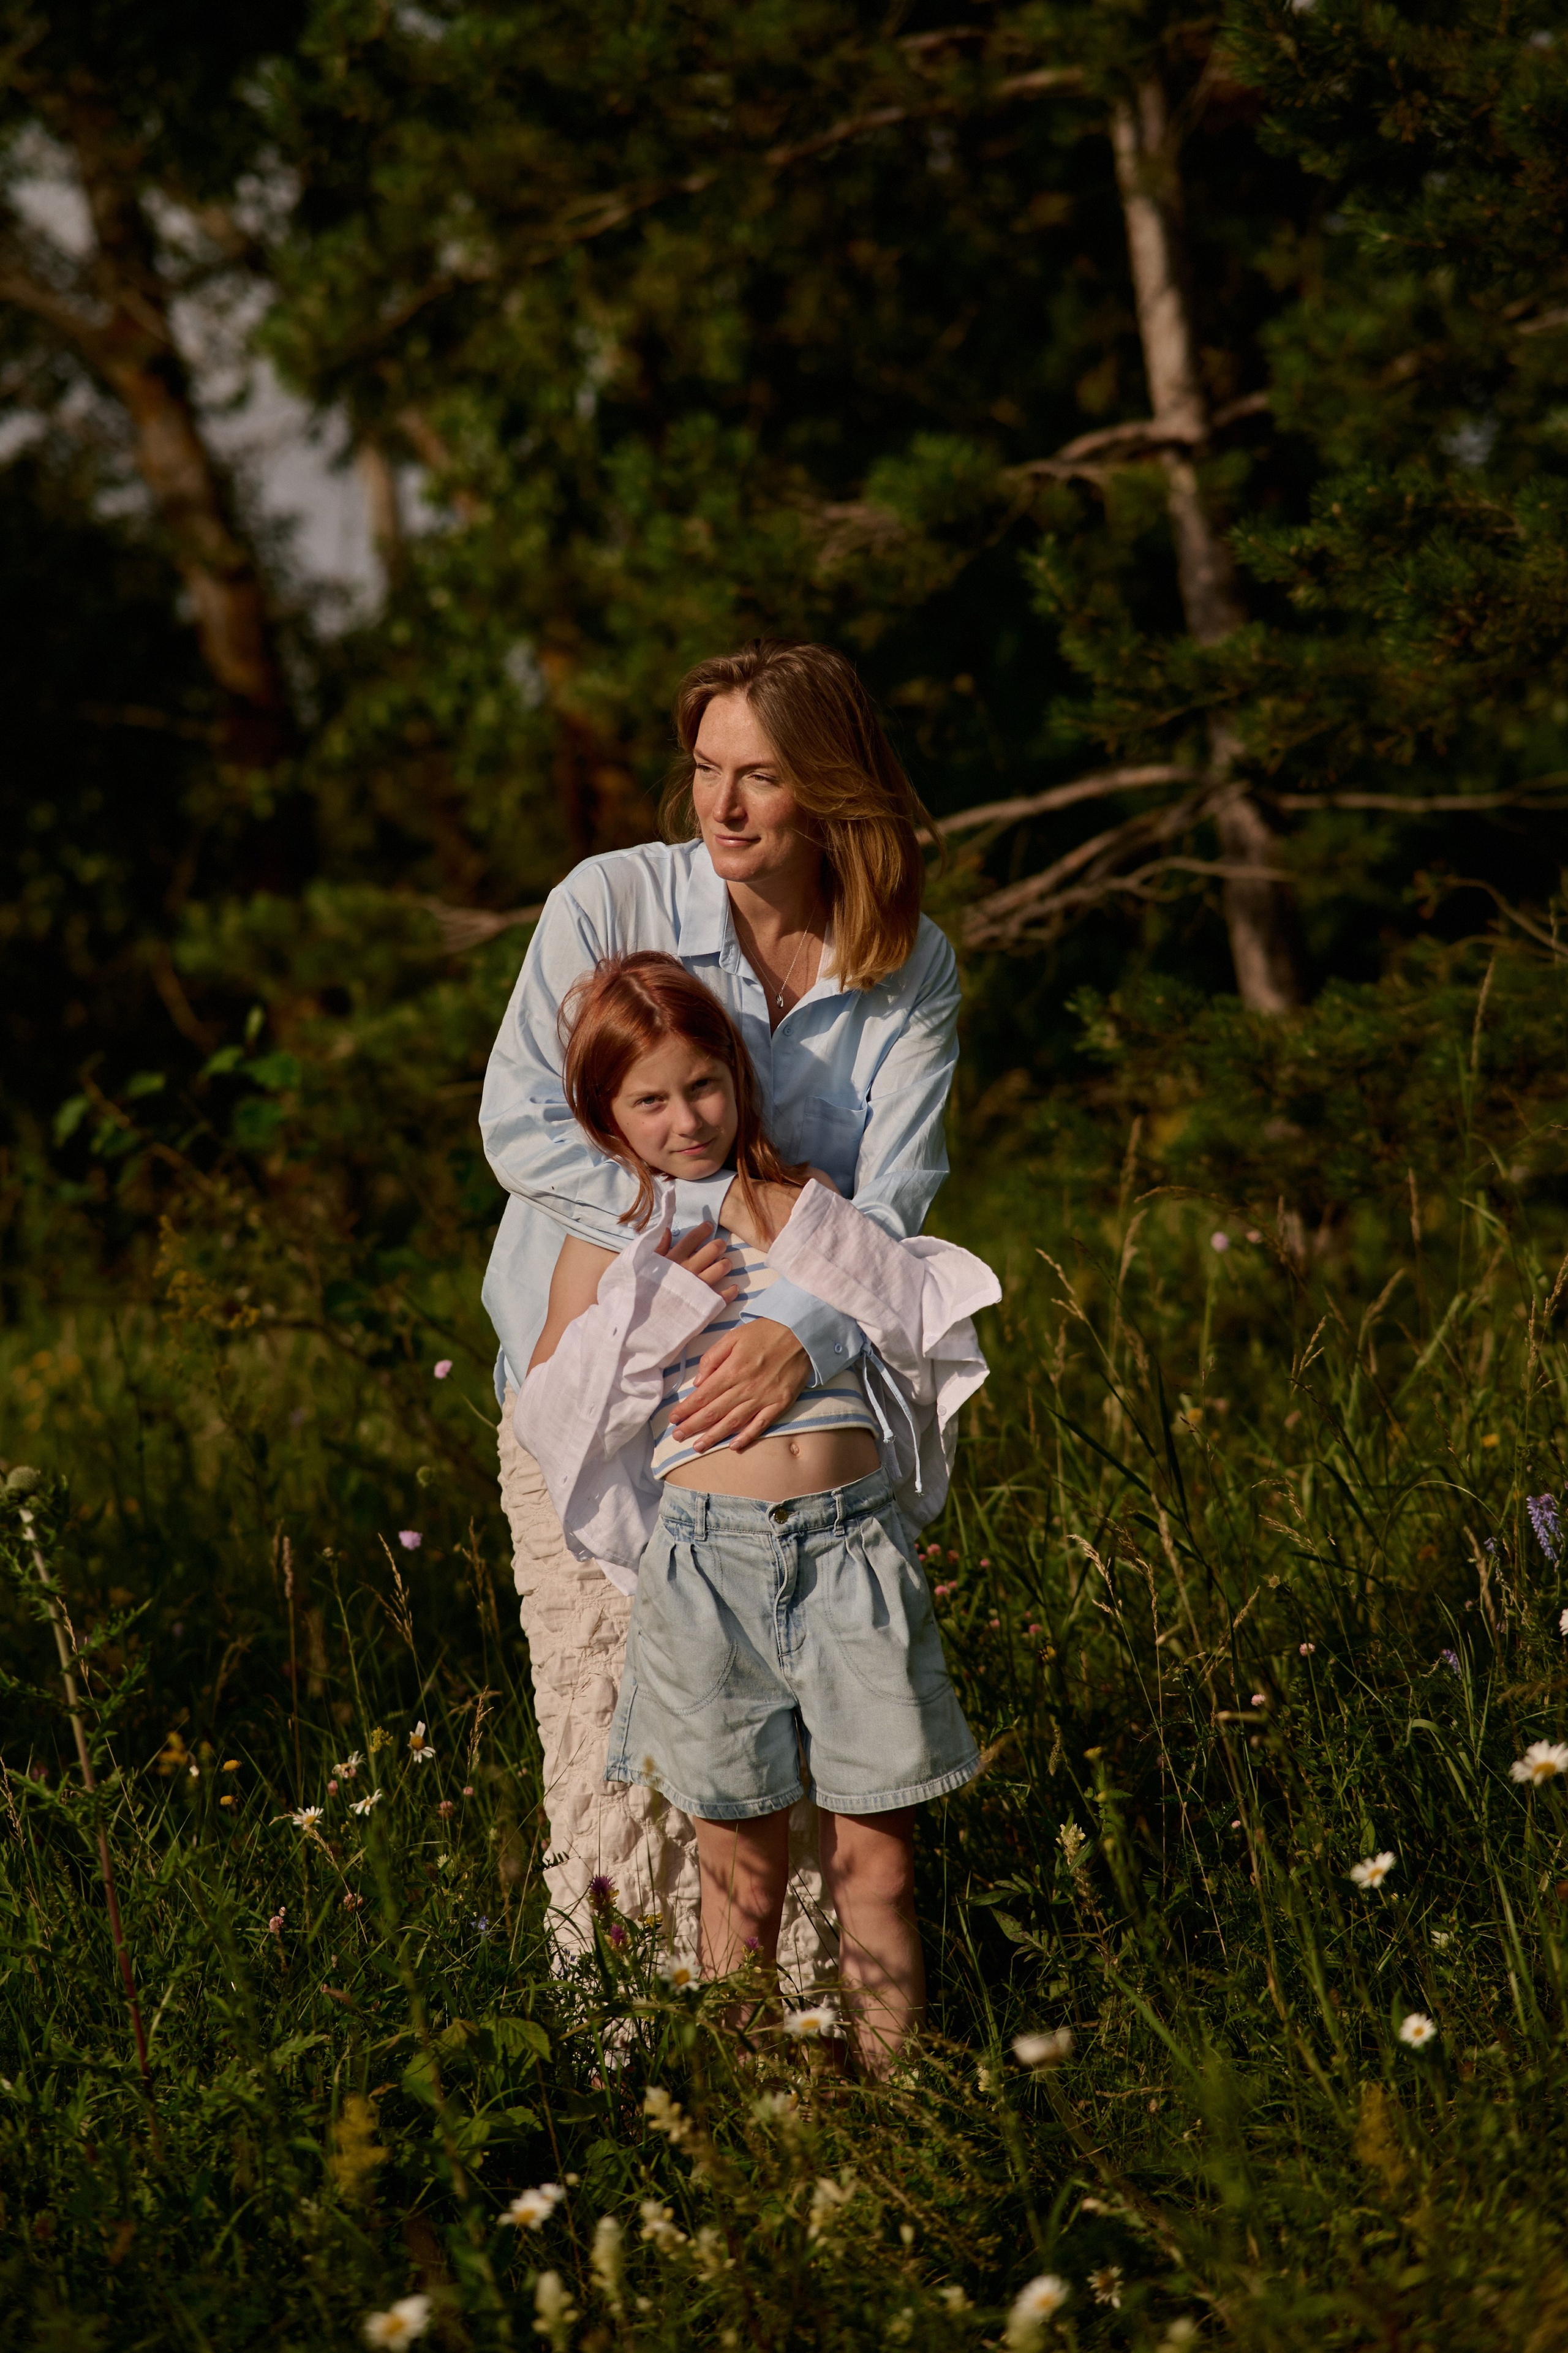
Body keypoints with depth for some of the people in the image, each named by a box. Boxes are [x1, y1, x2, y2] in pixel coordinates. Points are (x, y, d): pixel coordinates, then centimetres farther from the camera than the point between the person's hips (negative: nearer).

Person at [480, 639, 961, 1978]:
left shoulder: (910, 972, -3)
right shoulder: (611, 903, -9)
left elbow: (892, 1205, -11)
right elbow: (521, 1124, -14)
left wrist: (803, 1333, -30)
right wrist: (702, 1226, -25)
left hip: (789, 1384, 2)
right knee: (622, 1733, -3)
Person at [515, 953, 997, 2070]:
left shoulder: (803, 1202, 11)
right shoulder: (607, 1245, 8)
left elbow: (931, 1329, 7)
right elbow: (552, 1416, 1)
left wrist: (832, 1246, -5)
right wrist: (647, 1309, -8)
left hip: (852, 1536, 1)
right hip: (708, 1549, -1)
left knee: (876, 1850, 0)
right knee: (742, 1857, 4)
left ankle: (891, 2086, 6)